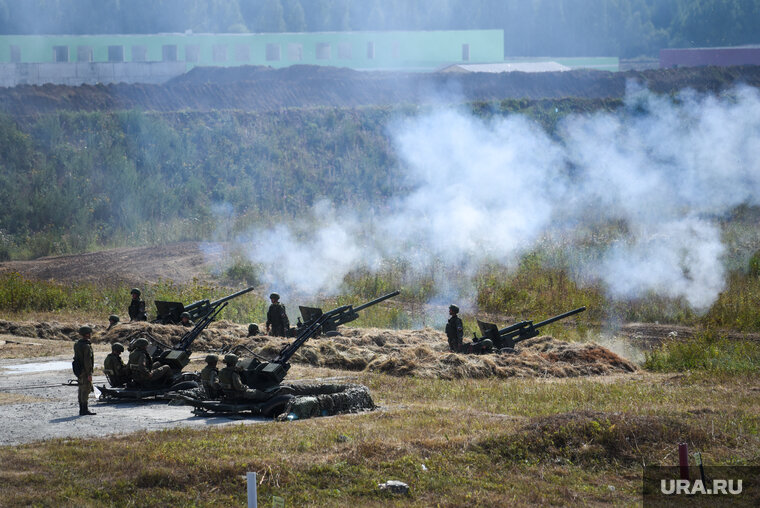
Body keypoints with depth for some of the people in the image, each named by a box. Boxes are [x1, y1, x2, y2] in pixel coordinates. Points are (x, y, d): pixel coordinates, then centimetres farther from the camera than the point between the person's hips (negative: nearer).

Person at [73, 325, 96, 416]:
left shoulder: (77, 344, 12)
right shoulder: (87, 346, -18)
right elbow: (87, 361, -21)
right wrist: (89, 374, -20)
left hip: (78, 370, 9)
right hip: (85, 371, -9)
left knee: (81, 390, 13)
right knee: (86, 390, -6)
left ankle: (82, 410, 18)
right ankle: (84, 410, -7)